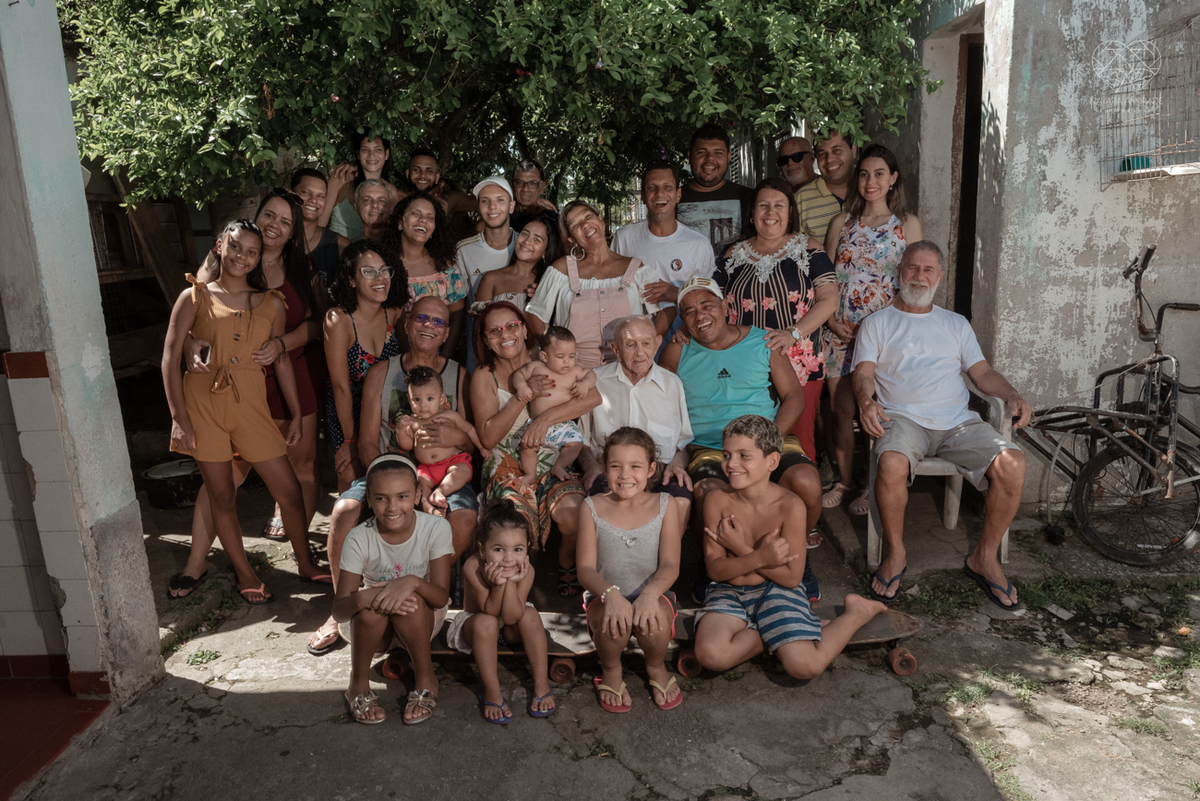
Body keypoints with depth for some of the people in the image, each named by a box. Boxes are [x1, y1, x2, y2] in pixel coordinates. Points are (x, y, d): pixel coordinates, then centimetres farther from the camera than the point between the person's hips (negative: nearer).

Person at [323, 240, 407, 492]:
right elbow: (341, 386, -17)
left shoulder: (395, 313, -9)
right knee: (352, 476, -4)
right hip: (346, 412, -3)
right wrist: (350, 439, -12)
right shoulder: (338, 319, -22)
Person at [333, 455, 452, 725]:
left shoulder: (436, 528, -21)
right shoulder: (359, 539, -20)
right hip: (373, 627, 1)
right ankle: (359, 684, -9)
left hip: (421, 621, 0)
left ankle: (425, 679, -11)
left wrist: (413, 583, -45)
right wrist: (362, 598, -45)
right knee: (371, 606, -33)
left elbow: (441, 597, -23)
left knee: (410, 600, -34)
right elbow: (338, 611, -21)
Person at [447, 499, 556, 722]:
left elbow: (511, 617, -30)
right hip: (474, 625, -2)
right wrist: (498, 585, -45)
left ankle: (541, 684, -15)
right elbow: (490, 611, -28)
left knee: (530, 615, -28)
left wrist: (511, 583, -42)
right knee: (485, 623, -35)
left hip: (510, 628, 2)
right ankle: (492, 691, -20)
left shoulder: (525, 571, -27)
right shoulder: (473, 567, -33)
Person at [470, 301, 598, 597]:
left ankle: (567, 559, 7)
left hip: (555, 462, 1)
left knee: (572, 512, -28)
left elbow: (593, 397, -10)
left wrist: (546, 417, -21)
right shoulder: (484, 376, 3)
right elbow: (488, 437, -8)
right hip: (508, 468, -1)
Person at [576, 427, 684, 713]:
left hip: (652, 595, 0)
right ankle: (611, 670, 4)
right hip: (605, 597, 0)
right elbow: (586, 568, -9)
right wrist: (610, 594, -31)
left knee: (654, 618, -33)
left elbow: (670, 565, -10)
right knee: (611, 620, -34)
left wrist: (650, 594, -32)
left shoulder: (664, 506, -2)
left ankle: (656, 667, 5)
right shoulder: (593, 508, -3)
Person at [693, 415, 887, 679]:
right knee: (711, 655, -28)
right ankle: (775, 635, -2)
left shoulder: (790, 506, -16)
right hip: (729, 593, 2)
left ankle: (857, 612, 8)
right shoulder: (717, 501, -10)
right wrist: (759, 558, -27)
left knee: (805, 666, -21)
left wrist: (741, 549, -16)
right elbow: (715, 569, -10)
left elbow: (791, 578, -14)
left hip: (774, 591, -1)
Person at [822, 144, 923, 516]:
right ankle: (844, 480, 21)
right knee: (840, 408, 5)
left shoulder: (908, 224, 3)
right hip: (840, 329, 2)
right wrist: (831, 319, -5)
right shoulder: (842, 222, 9)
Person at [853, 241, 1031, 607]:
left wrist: (1013, 396, -2)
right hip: (903, 418, -3)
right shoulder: (877, 323, 16)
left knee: (1011, 463, -25)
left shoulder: (956, 324, 26)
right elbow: (864, 373, 3)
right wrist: (866, 401, -20)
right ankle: (895, 554, -13)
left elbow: (983, 372, 19)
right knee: (892, 463, -37)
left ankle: (984, 557, -5)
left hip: (958, 421, 3)